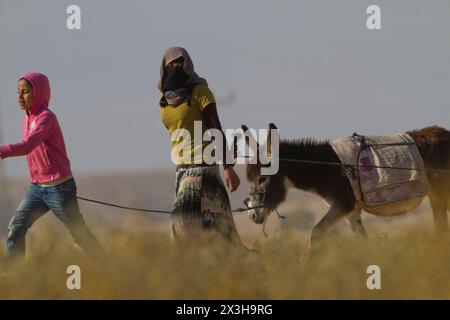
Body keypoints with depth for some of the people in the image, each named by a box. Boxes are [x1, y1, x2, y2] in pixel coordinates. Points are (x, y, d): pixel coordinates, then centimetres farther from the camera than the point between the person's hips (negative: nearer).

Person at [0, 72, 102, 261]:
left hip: (59, 187, -7)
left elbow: (27, 146, -33)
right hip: (37, 187, 7)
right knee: (16, 228, -7)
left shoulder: (46, 118, -18)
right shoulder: (27, 119, 8)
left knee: (79, 233, 6)